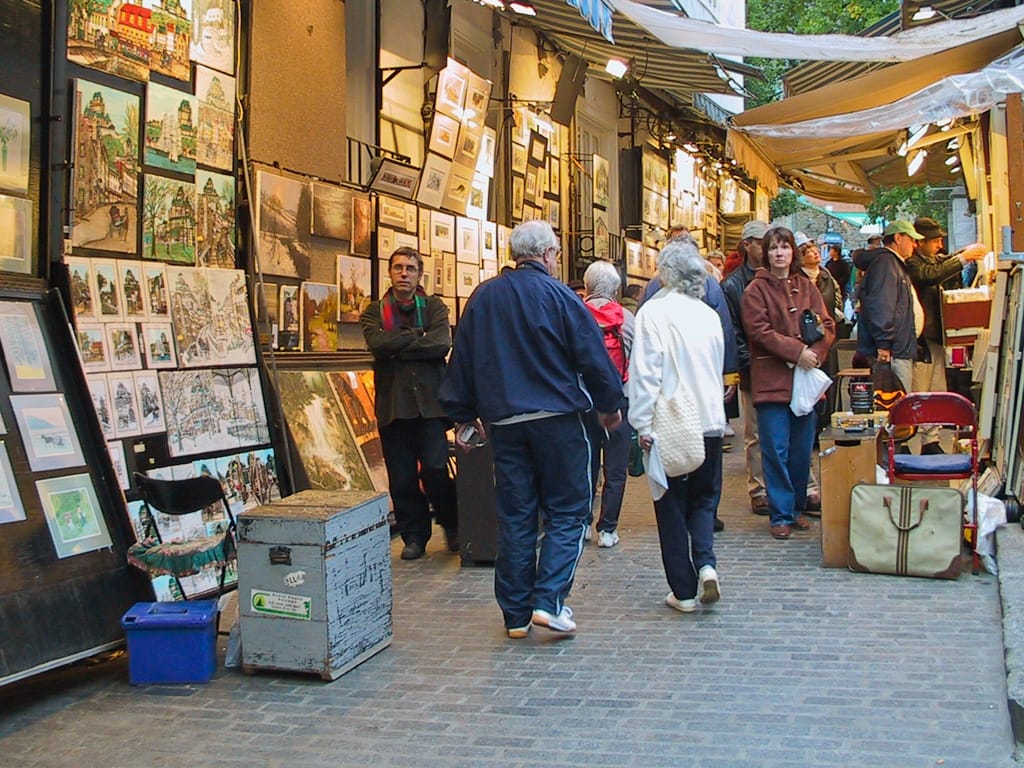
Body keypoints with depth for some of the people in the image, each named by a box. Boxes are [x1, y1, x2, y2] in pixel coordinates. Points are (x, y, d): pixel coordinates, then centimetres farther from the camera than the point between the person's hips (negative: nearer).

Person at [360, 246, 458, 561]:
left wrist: (397, 346, -8)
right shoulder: (375, 311, 11)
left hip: (430, 400, -1)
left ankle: (452, 525, 15)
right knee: (402, 476, 4)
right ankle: (414, 535, 18)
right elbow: (377, 343, -9)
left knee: (434, 468, -8)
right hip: (393, 402, 1)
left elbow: (442, 344, -9)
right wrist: (418, 336, -7)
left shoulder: (434, 307, 9)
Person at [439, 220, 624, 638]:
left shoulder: (483, 297, 8)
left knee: (514, 517, 9)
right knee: (567, 511, 6)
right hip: (557, 418, -4)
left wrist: (463, 416, 19)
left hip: (503, 420, 4)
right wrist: (610, 405, 10)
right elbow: (593, 357, -4)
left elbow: (462, 360, 11)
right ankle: (549, 600, -6)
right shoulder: (560, 296, -6)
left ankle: (516, 614, 13)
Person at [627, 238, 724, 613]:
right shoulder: (709, 315, 6)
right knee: (704, 499, 18)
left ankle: (684, 591, 11)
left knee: (672, 506, 6)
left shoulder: (654, 312, -11)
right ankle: (706, 563, -4)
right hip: (710, 422, 4)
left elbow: (645, 372, -15)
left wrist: (643, 425, -11)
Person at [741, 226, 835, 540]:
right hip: (771, 381, -4)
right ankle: (781, 516, 4)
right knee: (776, 451, -3)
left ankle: (797, 508, 22)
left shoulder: (807, 287, 14)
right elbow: (760, 331, -11)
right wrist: (797, 351, -18)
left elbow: (828, 326, 9)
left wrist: (814, 353, -9)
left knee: (802, 451, 9)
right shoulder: (756, 290, -1)